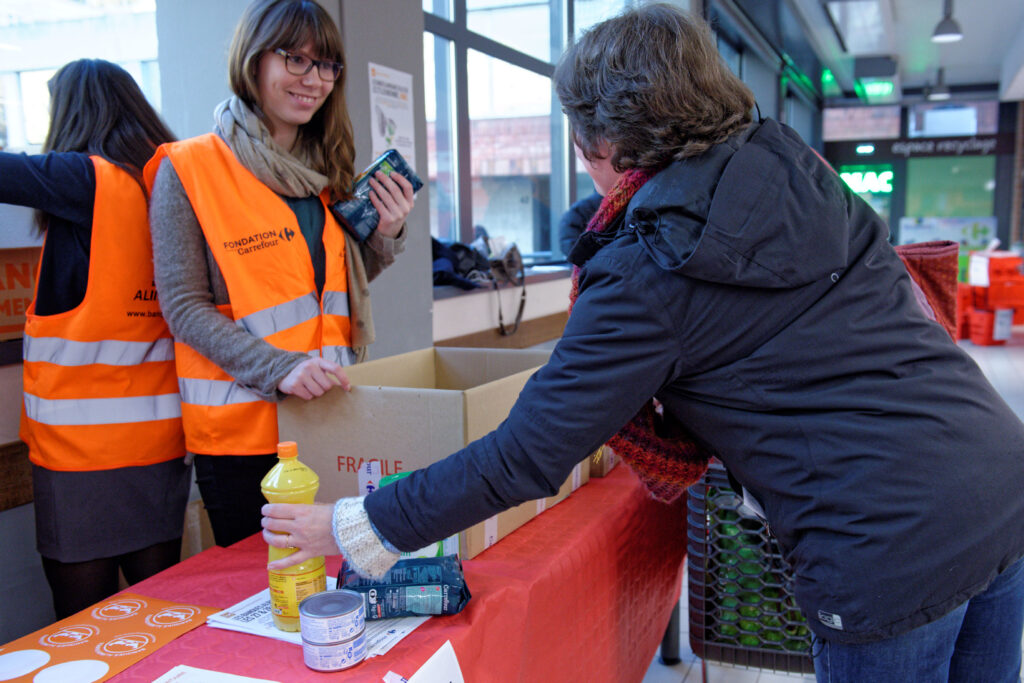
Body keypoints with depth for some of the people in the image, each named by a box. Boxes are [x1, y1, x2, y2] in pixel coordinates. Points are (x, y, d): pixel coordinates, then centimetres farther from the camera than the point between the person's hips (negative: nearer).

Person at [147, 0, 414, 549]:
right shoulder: (187, 169, -8)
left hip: (326, 416, 5)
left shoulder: (324, 170, 9)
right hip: (241, 426, -5)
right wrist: (278, 369, -23)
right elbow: (184, 307, -11)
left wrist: (385, 234, -2)